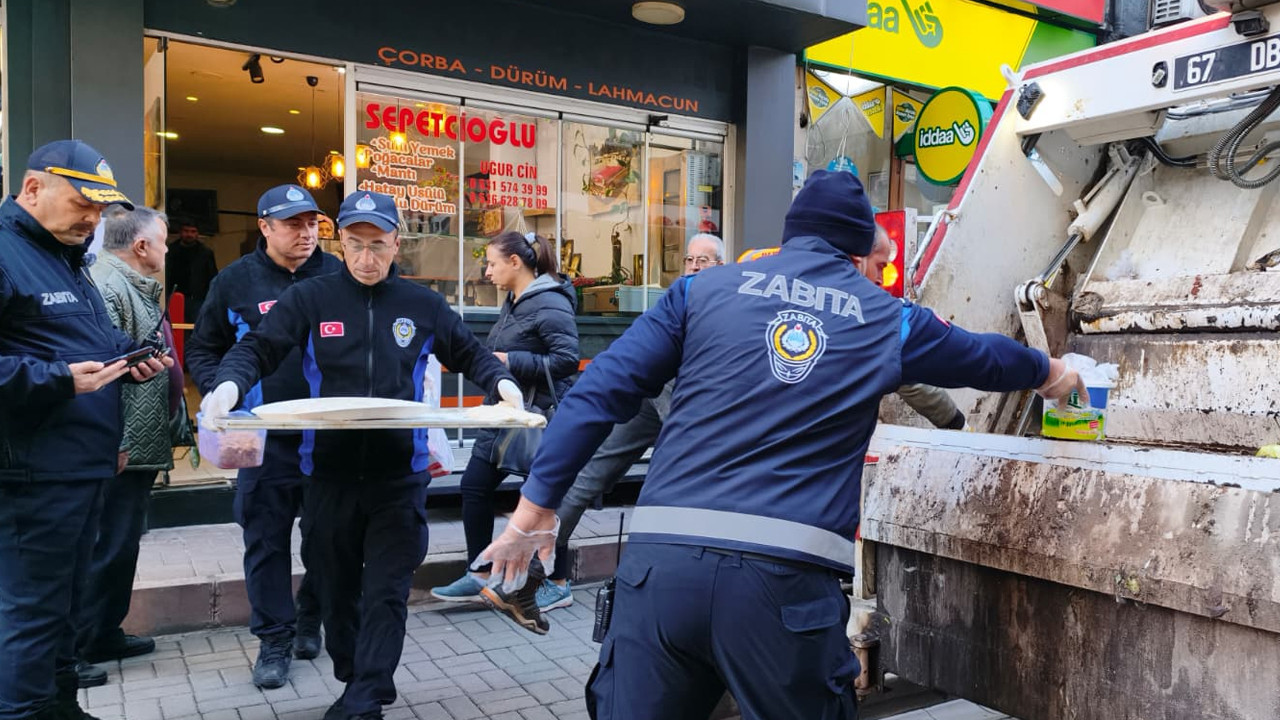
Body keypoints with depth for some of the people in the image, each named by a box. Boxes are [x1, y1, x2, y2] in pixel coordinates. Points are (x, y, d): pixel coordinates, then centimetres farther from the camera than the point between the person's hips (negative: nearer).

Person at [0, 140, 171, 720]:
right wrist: (59, 379, -25)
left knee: (65, 601, 19)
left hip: (82, 466, 10)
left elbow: (94, 340, 27)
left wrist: (131, 359, 8)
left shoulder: (67, 259, 18)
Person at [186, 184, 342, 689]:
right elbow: (202, 350, 10)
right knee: (266, 540, 5)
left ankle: (311, 622, 32)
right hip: (265, 438, -1)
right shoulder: (235, 281, 3)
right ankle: (274, 640, 18)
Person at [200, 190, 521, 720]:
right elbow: (258, 349, 0)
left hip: (399, 474, -1)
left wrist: (501, 381, -4)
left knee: (386, 592, -2)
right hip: (330, 472, 1)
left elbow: (469, 354, 15)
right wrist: (230, 384, -21)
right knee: (338, 588, 13)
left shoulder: (422, 304, 6)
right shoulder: (310, 299, 2)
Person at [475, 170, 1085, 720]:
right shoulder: (887, 320, 14)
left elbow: (599, 393, 7)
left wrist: (535, 509, 13)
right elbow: (983, 356, 33)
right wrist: (1050, 373, 55)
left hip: (661, 560, 1)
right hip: (787, 577, 0)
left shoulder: (705, 288, 12)